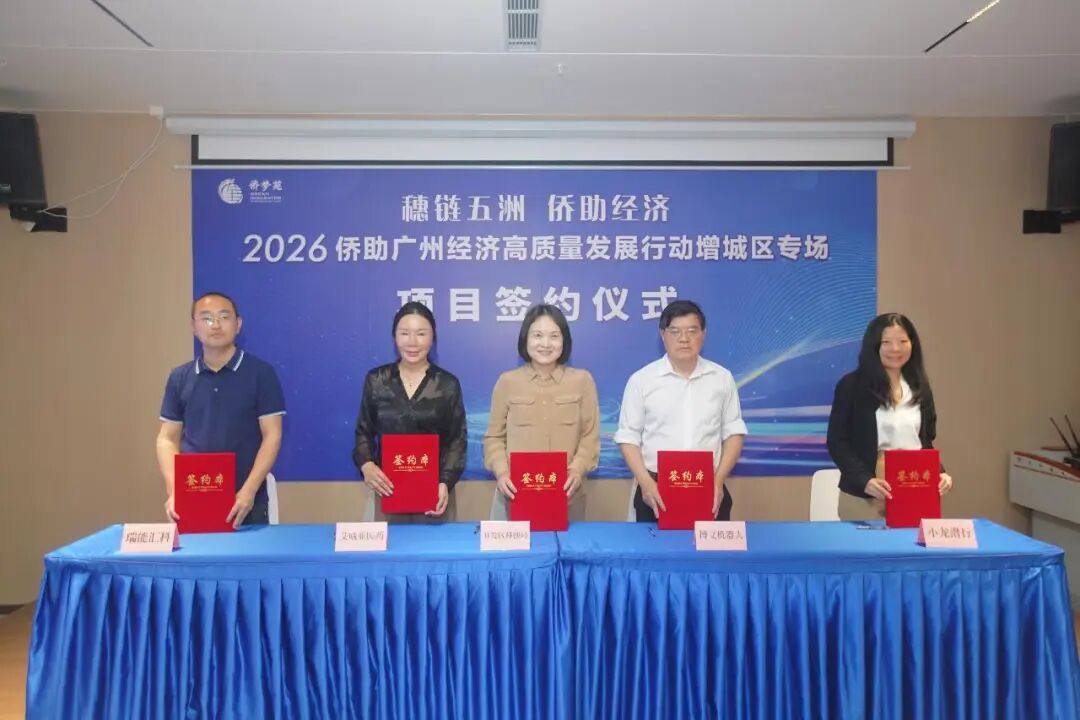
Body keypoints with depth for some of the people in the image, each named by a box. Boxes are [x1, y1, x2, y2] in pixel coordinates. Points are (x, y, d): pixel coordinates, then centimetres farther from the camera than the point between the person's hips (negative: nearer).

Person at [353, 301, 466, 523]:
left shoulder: (448, 384, -1)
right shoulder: (375, 380, 3)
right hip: (388, 489, 1)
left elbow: (457, 439, 0)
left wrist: (446, 483, -14)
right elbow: (364, 431, 9)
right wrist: (366, 465, -10)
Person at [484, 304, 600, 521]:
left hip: (567, 495, 0)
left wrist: (578, 470, -13)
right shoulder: (507, 381, 5)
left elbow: (590, 436, 3)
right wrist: (501, 472, -10)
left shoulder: (582, 380, 5)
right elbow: (494, 436, 7)